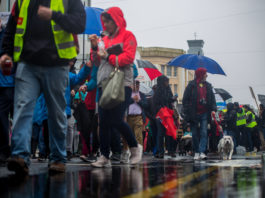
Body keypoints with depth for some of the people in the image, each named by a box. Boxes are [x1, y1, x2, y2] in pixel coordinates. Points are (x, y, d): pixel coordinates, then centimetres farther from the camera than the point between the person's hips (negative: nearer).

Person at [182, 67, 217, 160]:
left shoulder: (208, 86, 10)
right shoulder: (191, 85, -2)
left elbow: (212, 98, 14)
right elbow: (185, 99, -2)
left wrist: (213, 109, -2)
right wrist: (186, 112, -10)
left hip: (204, 114, 3)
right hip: (194, 114, -2)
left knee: (204, 133, -8)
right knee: (195, 134, 5)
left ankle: (202, 152, -13)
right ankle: (196, 152, 15)